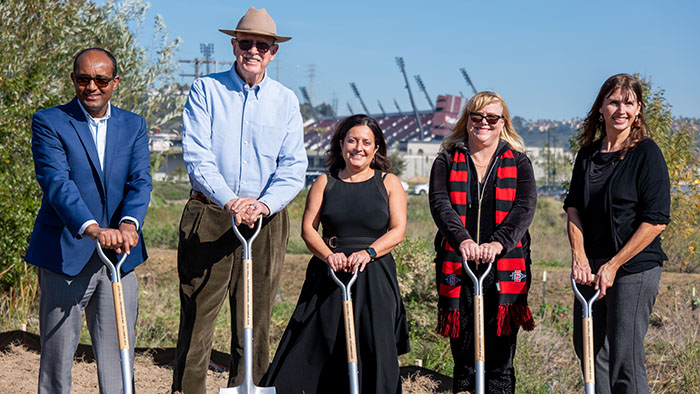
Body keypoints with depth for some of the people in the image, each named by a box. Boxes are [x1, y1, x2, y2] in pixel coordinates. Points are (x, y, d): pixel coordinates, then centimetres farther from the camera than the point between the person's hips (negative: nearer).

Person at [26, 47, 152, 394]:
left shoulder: (134, 126, 9)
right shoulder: (49, 122, -3)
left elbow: (140, 181, -3)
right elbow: (56, 182, -17)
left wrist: (129, 222, -25)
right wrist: (91, 228, -33)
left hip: (120, 255, 3)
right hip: (65, 255, -3)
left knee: (119, 358, 8)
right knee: (56, 356, 5)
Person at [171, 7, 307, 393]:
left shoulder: (285, 101, 10)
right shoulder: (205, 90, 4)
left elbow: (293, 166, 2)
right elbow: (196, 155, -7)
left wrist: (265, 203, -16)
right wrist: (230, 201, -21)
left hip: (266, 220, 2)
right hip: (209, 216, -2)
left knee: (255, 325, 6)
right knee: (196, 321, -2)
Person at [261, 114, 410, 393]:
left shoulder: (389, 183, 8)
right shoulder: (325, 183, 11)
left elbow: (398, 231, 0)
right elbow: (308, 228, 3)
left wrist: (368, 252, -19)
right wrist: (329, 255, -17)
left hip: (374, 276, -1)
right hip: (329, 276, 1)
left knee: (376, 348, -10)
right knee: (315, 344, -4)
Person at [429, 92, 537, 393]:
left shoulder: (518, 162, 10)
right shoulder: (447, 161, 10)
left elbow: (525, 207, -6)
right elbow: (439, 204, -6)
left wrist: (498, 242, -24)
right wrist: (462, 239, -26)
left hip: (504, 269, 0)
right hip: (458, 268, 1)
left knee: (501, 356, 1)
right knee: (463, 355, 5)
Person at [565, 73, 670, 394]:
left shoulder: (647, 153, -9)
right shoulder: (588, 153, 9)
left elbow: (656, 221, -14)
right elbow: (573, 206, 9)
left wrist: (614, 265, -16)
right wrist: (579, 256, -7)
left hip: (635, 268, -6)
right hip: (592, 268, 6)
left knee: (625, 356, -6)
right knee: (588, 347, 15)